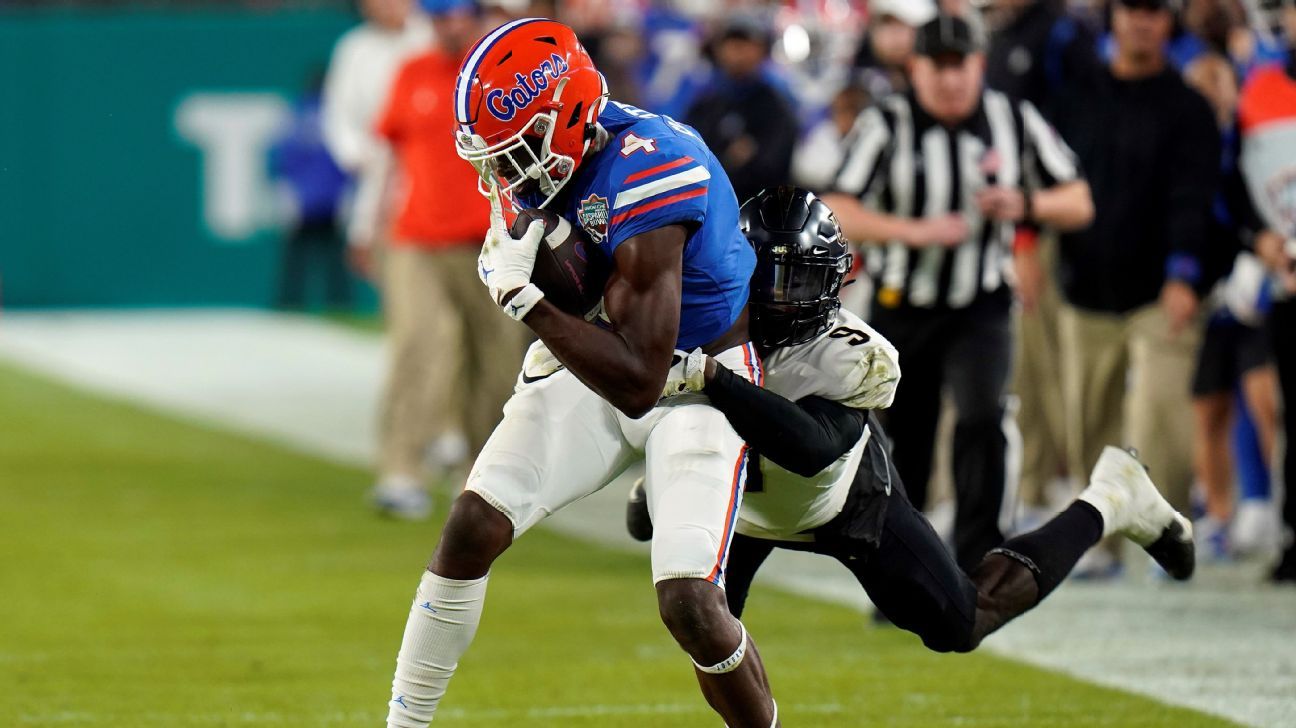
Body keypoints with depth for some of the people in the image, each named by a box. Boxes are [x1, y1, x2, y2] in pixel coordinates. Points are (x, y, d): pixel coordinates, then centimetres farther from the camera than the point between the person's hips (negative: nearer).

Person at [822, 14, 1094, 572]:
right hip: (901, 311, 0)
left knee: (982, 420, -24)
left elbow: (1079, 205, 1)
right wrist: (914, 230, -31)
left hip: (980, 311, 0)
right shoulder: (886, 125, -8)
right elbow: (839, 215, -17)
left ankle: (975, 564, -21)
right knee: (903, 447, 9)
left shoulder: (1014, 121, -1)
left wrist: (1025, 206, -19)